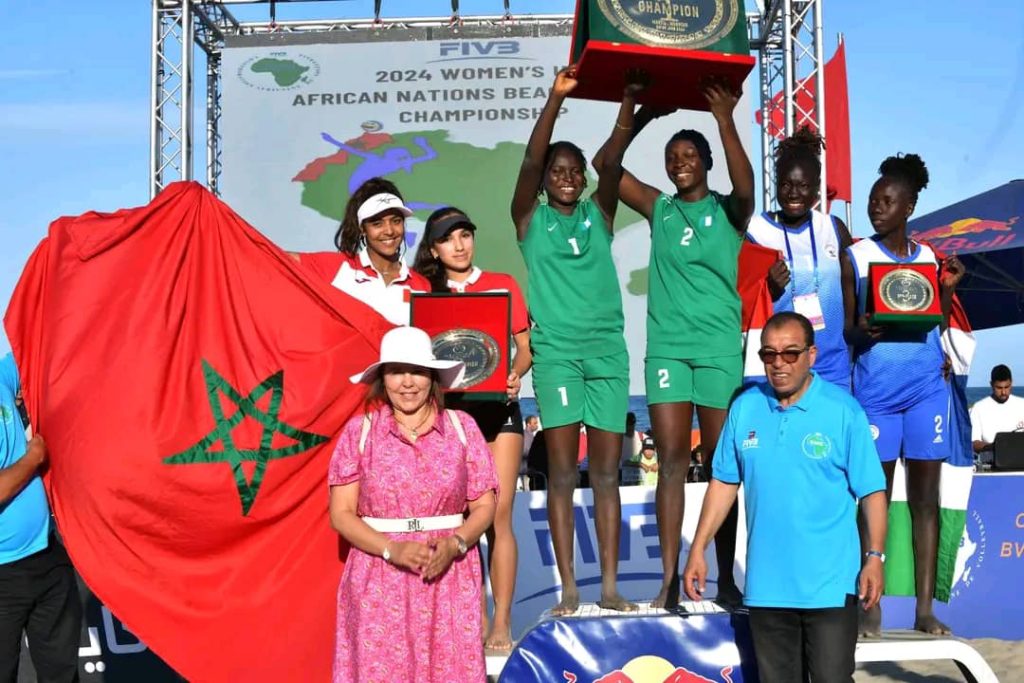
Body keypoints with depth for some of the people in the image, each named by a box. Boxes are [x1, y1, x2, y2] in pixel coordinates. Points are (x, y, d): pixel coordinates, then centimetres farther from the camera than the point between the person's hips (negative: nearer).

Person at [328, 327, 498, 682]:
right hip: (379, 582, -1)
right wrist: (393, 550, -16)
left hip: (450, 578, 1)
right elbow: (341, 514, -2)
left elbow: (484, 506, 4)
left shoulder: (462, 428, 3)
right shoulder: (359, 431, 0)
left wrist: (454, 545, -15)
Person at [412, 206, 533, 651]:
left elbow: (525, 344, 5)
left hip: (497, 408, -1)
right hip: (449, 410, 1)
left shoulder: (503, 285, 8)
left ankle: (502, 623, -2)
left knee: (498, 515, -5)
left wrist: (516, 375, -14)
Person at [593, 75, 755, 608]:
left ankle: (725, 578, 11)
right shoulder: (660, 209, 11)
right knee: (671, 461, -2)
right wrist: (631, 119, -1)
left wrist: (725, 121, -21)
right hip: (667, 347, 2)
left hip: (720, 348, -2)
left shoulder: (727, 211, 4)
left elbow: (745, 188, -19)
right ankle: (670, 579, -1)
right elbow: (605, 165, 8)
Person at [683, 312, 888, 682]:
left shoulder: (843, 410, -7)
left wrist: (875, 556, -11)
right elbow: (724, 483, 9)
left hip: (830, 584, -3)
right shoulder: (744, 408, 3)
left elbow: (871, 491, -4)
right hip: (766, 585, 4)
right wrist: (698, 549, 7)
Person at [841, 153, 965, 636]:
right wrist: (861, 331, -21)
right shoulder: (854, 257, 2)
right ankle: (871, 606, 7)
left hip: (927, 385, 3)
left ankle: (925, 608, 7)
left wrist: (949, 288, -2)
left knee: (925, 496, 2)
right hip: (876, 388, -3)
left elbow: (938, 323, 14)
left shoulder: (928, 256, 11)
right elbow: (845, 329, 1)